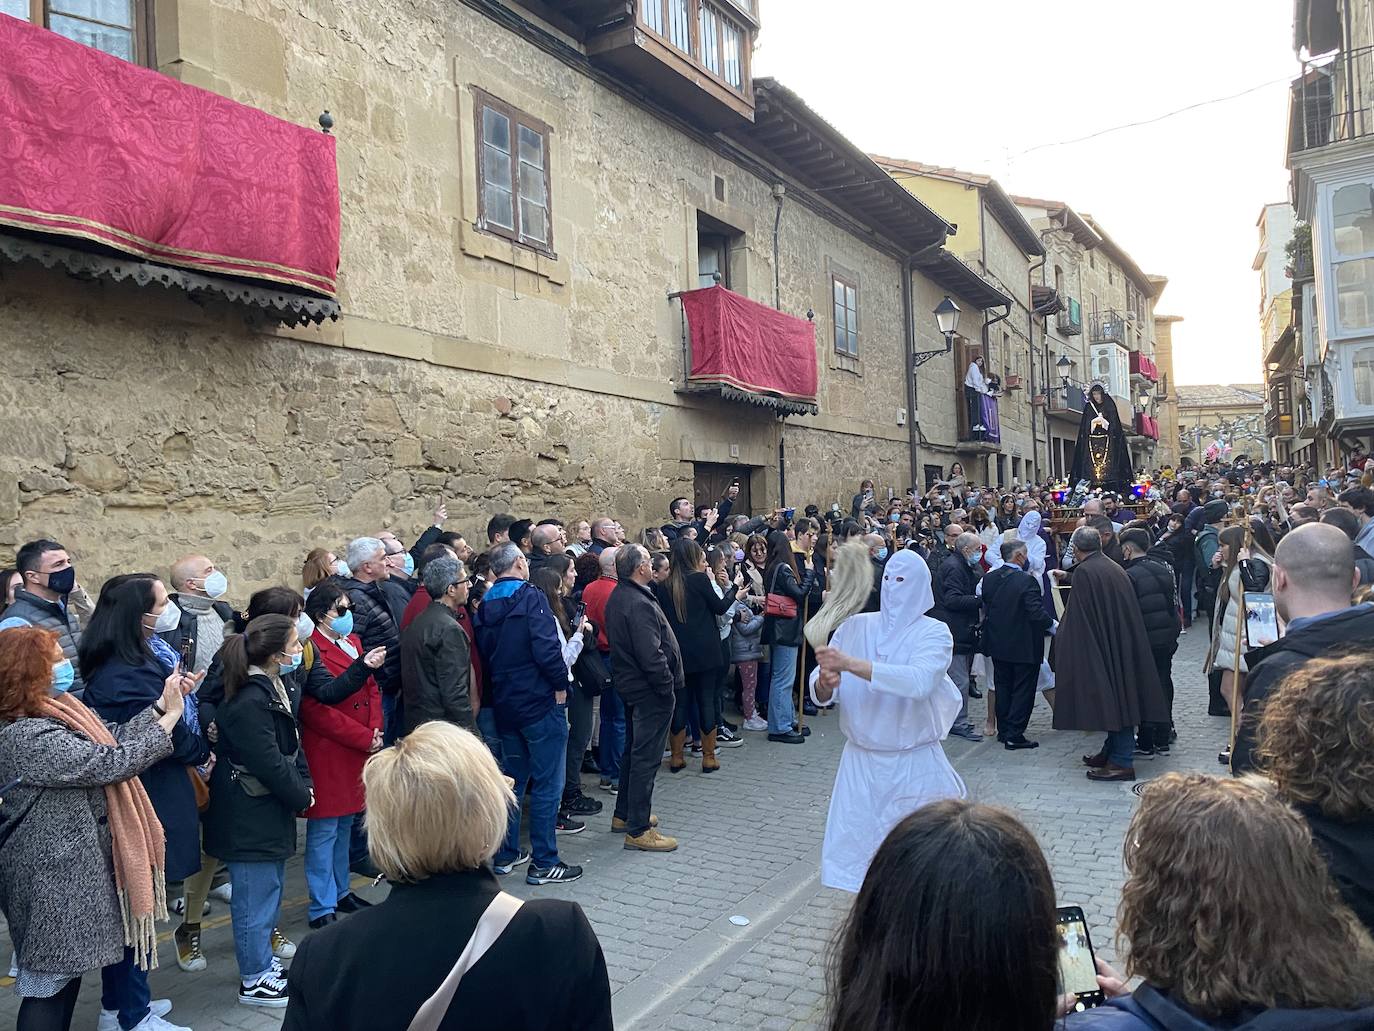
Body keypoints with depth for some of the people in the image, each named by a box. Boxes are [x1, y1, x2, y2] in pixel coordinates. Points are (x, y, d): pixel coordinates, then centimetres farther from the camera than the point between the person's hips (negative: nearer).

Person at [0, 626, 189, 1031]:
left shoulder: (52, 711, 3)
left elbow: (111, 741, 6)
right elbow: (112, 763, -28)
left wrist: (160, 706, -3)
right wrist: (171, 717, -18)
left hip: (75, 864, 10)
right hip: (56, 880, -10)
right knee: (54, 978, 5)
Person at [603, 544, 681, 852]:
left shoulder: (618, 596, 9)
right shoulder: (638, 604, -24)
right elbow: (650, 655, -27)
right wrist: (668, 687, -16)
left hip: (630, 685, 11)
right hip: (649, 689, -11)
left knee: (634, 751, 21)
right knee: (646, 757, -3)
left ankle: (624, 814, 33)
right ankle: (638, 829, 5)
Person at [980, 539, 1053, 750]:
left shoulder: (989, 578, -1)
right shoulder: (1026, 580, -20)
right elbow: (1037, 613, -23)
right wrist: (1053, 625, -7)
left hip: (998, 645, 6)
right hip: (1024, 646, -6)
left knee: (1003, 687, 17)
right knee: (1023, 690, 4)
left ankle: (1003, 730, 25)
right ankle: (1014, 735, 5)